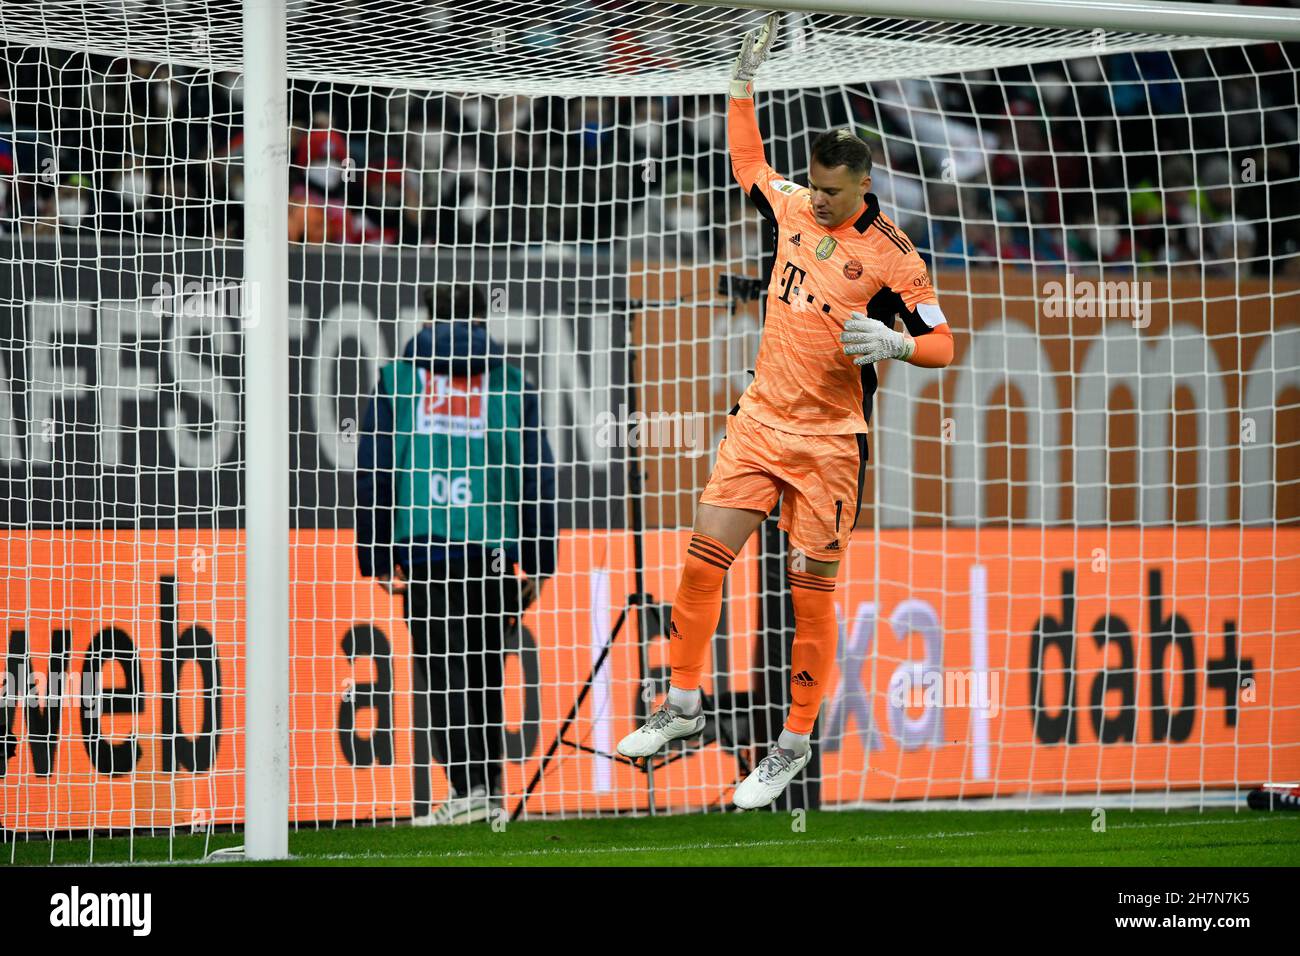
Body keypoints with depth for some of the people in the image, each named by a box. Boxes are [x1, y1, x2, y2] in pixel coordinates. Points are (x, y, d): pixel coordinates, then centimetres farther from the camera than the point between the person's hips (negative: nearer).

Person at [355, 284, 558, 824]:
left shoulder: (397, 377, 8)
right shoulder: (511, 383, 9)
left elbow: (373, 472, 6)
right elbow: (536, 475, 7)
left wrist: (376, 557, 11)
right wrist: (538, 564, 12)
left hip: (424, 548, -2)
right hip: (492, 550, 2)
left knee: (443, 669, -3)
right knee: (484, 670, 12)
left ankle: (468, 785, -15)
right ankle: (489, 788, 15)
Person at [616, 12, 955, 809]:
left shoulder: (892, 256, -10)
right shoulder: (796, 208, 5)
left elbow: (943, 341, -6)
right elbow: (749, 164, 26)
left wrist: (895, 342, -26)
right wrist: (743, 86, 19)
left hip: (829, 442, -5)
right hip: (760, 421, 5)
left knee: (812, 595, -3)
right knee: (703, 557, -1)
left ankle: (796, 743, 6)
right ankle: (684, 705, 13)